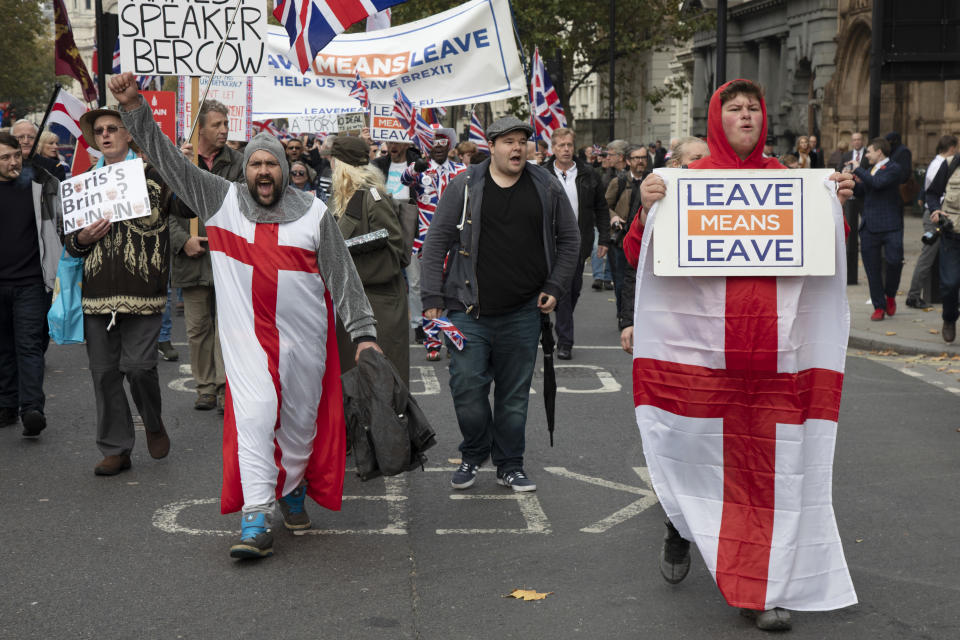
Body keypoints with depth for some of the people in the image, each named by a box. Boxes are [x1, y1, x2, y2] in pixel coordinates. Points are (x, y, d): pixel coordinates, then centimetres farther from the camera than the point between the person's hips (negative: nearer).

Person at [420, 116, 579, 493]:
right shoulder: (464, 187, 0)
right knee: (467, 387, -4)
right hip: (469, 311, -1)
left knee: (515, 394, 8)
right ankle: (473, 455, 19)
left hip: (523, 313, 2)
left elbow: (569, 240, 15)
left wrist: (554, 288, 5)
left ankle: (509, 465, 23)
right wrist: (432, 299, -4)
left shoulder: (547, 188, 6)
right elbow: (437, 242, 1)